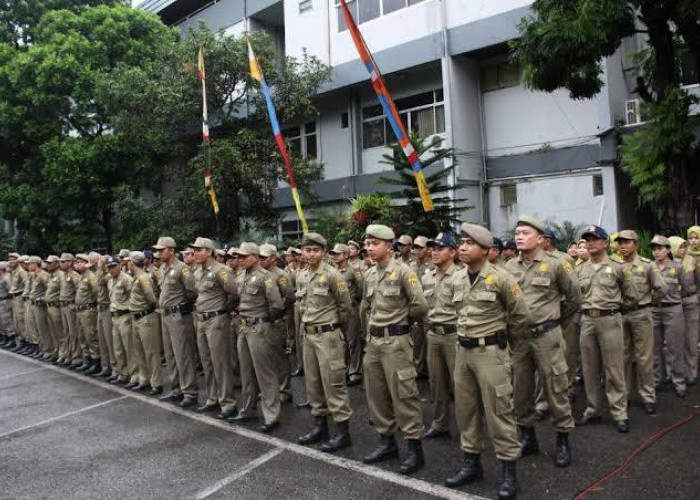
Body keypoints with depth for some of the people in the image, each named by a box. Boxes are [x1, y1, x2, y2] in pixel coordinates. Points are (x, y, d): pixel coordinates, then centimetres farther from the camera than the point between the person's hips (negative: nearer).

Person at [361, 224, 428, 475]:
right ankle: (387, 441, 27)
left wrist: (401, 320, 1)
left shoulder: (403, 271, -12)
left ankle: (415, 448, 10)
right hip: (373, 340, 8)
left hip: (395, 340, -7)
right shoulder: (369, 274, 9)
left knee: (403, 395, -2)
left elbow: (420, 306, -14)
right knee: (376, 393, 13)